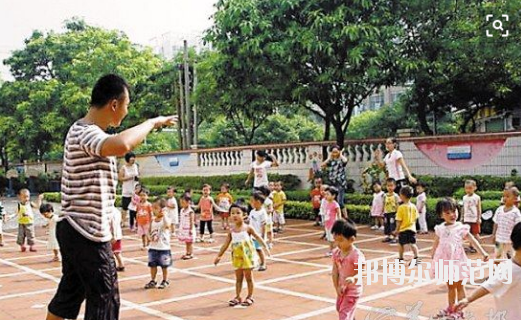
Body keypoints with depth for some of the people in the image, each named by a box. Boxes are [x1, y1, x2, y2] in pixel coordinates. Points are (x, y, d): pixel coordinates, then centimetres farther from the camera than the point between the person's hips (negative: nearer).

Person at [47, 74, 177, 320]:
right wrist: (152, 122, -28)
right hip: (89, 235, -10)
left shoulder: (87, 130, 13)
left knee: (69, 295, 19)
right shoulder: (85, 132, -20)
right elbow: (120, 146, -41)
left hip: (75, 230, 10)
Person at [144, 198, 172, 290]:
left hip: (164, 248, -5)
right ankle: (152, 281, 25)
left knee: (164, 266, 7)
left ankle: (165, 281, 23)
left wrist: (164, 215, -30)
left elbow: (167, 225, -38)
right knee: (152, 265, 12)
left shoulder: (166, 219, -13)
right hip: (153, 248, 5)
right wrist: (150, 237, -1)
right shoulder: (152, 220, 5)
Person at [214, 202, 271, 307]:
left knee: (248, 277, 7)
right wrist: (219, 256, 7)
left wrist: (266, 247, -17)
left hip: (247, 256, -3)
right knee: (238, 278, 12)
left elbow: (258, 237, -5)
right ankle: (237, 297, 21)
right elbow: (226, 244, 6)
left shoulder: (248, 228, -10)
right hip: (237, 257, 3)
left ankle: (250, 297, 18)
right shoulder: (231, 230, -1)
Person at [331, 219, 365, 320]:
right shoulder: (336, 253, -5)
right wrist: (337, 288, -6)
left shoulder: (356, 254, -25)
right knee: (340, 309, 28)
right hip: (342, 289, 8)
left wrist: (353, 279, -46)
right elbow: (335, 272, -1)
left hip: (353, 290, -8)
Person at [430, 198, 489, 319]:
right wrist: (433, 258, 18)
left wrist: (483, 253, -16)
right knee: (450, 286, 17)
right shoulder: (440, 228, 2)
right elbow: (436, 244, 13)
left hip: (456, 260, -4)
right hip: (445, 261, 4)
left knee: (459, 286, 5)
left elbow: (473, 241, -9)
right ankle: (451, 308, 28)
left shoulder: (461, 228, -9)